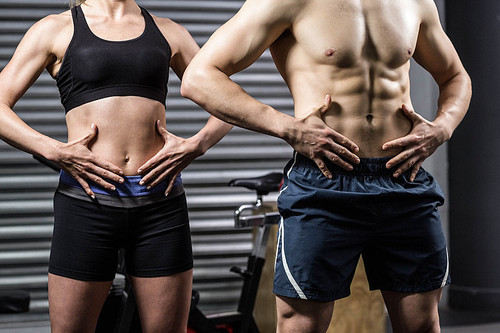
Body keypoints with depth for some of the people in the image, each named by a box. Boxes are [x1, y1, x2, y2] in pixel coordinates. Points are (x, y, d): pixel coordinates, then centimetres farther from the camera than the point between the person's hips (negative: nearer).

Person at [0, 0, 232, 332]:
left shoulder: (168, 32, 15)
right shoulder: (56, 29, 8)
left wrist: (196, 145, 0)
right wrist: (56, 152, -12)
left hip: (160, 203, 2)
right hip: (87, 201, -2)